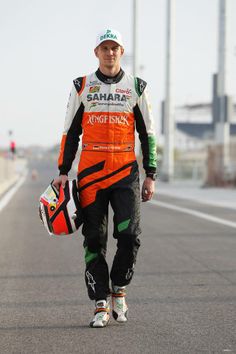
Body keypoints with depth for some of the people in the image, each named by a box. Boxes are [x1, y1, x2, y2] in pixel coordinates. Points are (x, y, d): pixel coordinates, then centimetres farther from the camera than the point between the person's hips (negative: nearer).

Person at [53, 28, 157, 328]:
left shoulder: (136, 87, 8)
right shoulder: (82, 87, 8)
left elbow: (148, 134, 11)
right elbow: (70, 132, 11)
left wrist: (150, 175, 5)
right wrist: (63, 172, 4)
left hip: (126, 172, 0)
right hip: (91, 173, 1)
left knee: (129, 235, -12)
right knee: (94, 239, 1)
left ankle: (118, 288, 13)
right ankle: (101, 305, 8)